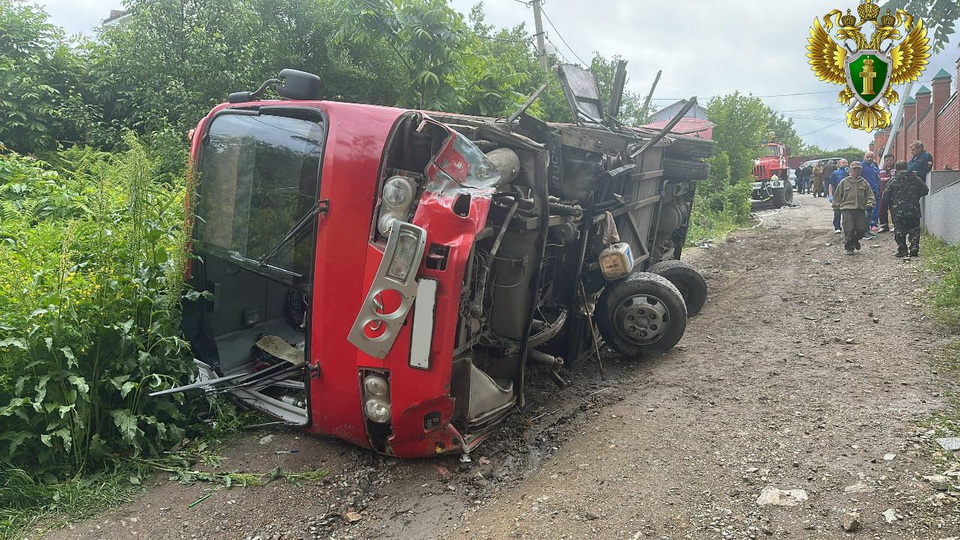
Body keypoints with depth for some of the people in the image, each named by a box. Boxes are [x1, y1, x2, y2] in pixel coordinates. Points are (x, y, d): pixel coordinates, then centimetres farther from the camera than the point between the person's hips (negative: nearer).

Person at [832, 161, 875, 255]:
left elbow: (870, 196, 13)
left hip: (860, 210, 2)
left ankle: (855, 240, 30)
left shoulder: (864, 183, 12)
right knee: (849, 230, -8)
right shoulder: (844, 182, 6)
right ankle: (849, 247, 5)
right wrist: (836, 207, 7)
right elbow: (837, 196, 10)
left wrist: (869, 204, -4)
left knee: (862, 229, 0)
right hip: (847, 209, -2)